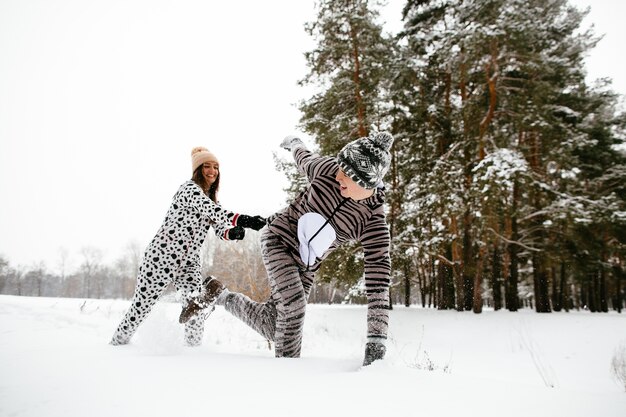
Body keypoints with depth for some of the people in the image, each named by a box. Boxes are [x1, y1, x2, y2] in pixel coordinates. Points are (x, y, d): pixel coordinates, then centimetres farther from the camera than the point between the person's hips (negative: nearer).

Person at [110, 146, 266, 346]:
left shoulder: (209, 197, 14)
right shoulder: (189, 188, -12)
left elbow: (221, 230, 4)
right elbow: (211, 210, -32)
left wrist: (233, 233, -20)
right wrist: (243, 220, -46)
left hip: (189, 262, 7)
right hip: (162, 256, -7)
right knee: (141, 305, 7)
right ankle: (117, 342, 29)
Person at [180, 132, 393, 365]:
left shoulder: (374, 222, -21)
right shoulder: (328, 169, -20)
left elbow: (378, 281, -23)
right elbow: (304, 160, 6)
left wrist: (377, 339, -27)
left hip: (305, 265, 2)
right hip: (278, 238, -2)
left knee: (274, 327, 0)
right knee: (294, 303, -26)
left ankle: (220, 296, 21)